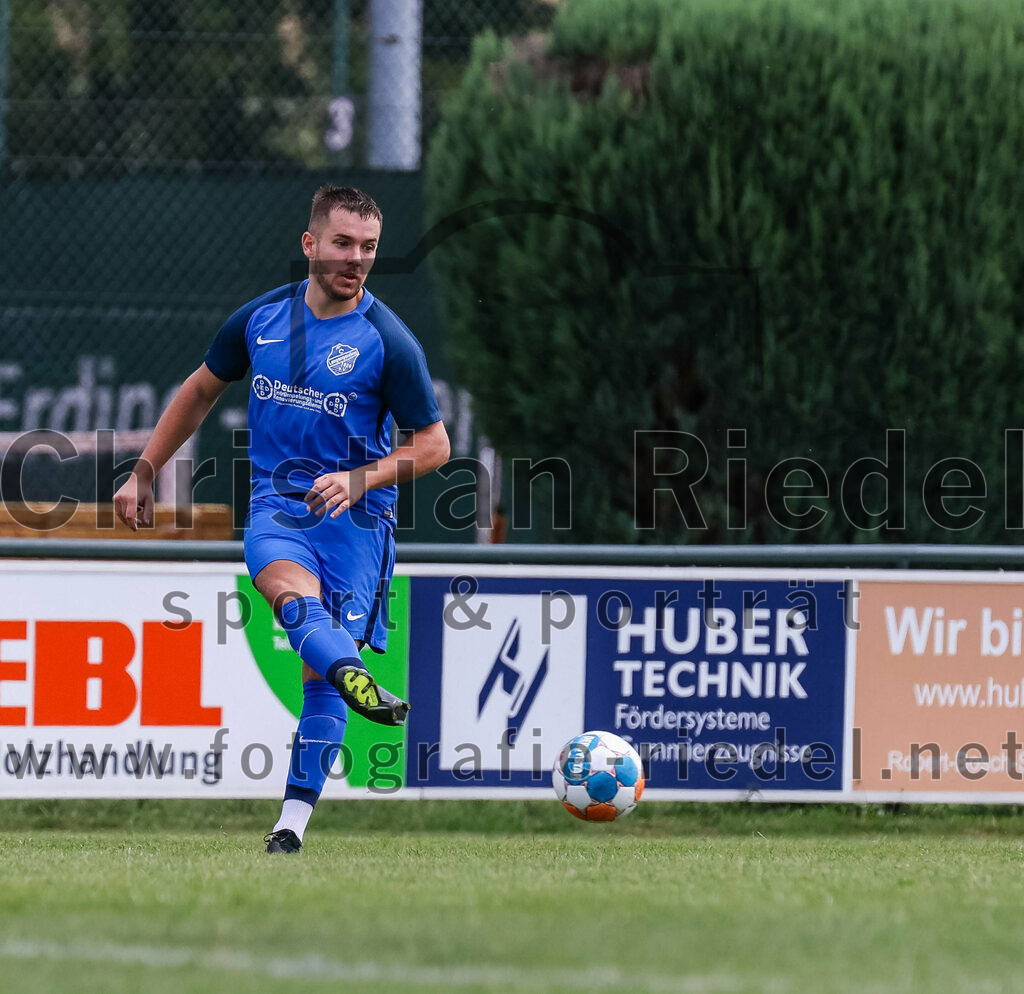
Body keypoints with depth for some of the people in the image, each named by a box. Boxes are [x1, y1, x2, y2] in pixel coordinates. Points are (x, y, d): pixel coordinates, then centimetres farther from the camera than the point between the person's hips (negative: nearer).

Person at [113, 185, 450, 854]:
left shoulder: (389, 341, -6)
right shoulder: (261, 318, 5)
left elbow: (434, 445, -2)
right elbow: (202, 391, 21)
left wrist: (361, 479, -18)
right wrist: (145, 472, 21)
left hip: (354, 518, -2)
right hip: (277, 504, 2)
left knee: (320, 672, -8)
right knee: (290, 589, -33)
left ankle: (293, 821, -2)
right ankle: (361, 685, -60)